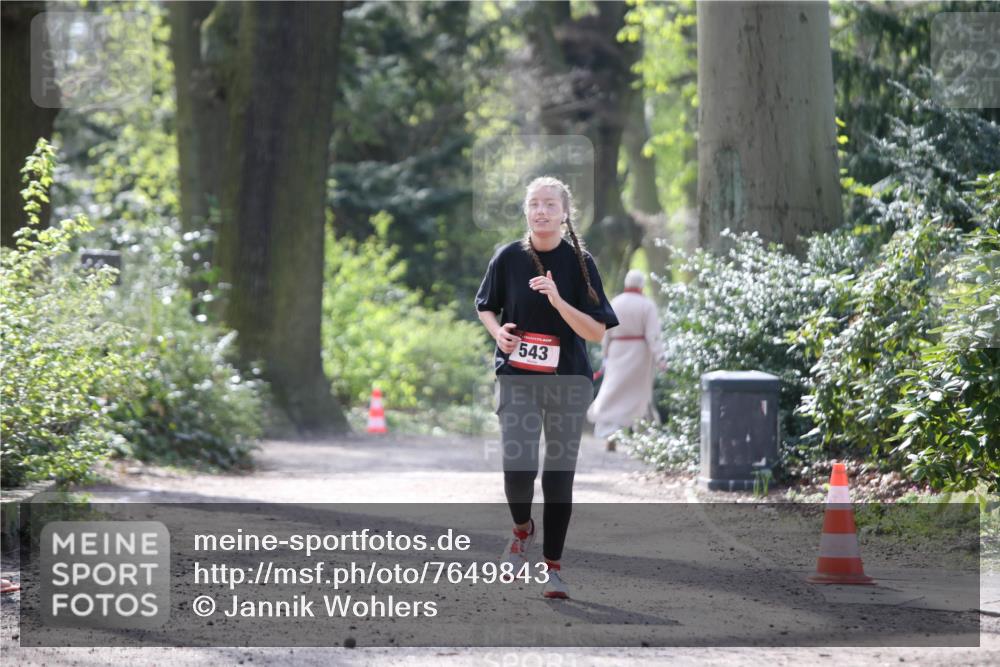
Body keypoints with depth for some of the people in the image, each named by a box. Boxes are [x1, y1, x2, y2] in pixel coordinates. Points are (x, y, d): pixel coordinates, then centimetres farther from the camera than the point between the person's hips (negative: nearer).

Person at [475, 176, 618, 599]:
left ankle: (553, 567, 17)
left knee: (559, 475, 3)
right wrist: (498, 331, -6)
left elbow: (597, 331, -8)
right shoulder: (509, 258, -1)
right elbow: (485, 307, 15)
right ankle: (522, 529, 18)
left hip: (568, 380, 0)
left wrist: (558, 300, -22)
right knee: (518, 468, -14)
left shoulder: (579, 262, -4)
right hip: (517, 378, 0)